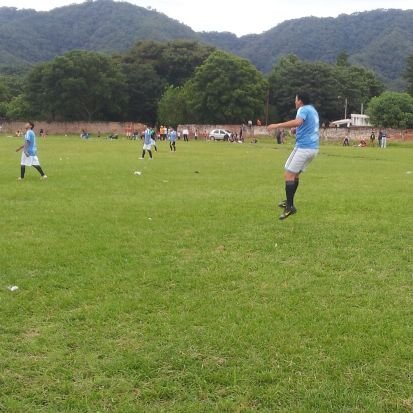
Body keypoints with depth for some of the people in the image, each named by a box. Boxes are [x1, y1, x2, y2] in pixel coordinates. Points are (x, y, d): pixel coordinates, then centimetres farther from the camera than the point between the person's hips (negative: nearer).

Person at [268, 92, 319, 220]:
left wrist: (277, 125, -29)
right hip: (313, 147, 10)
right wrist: (297, 130, 32)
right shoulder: (313, 110, 19)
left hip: (304, 147, -10)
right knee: (295, 174, 20)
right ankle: (289, 202, 26)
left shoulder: (303, 109, -10)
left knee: (288, 174, -9)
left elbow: (297, 122, -31)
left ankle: (290, 207, -13)